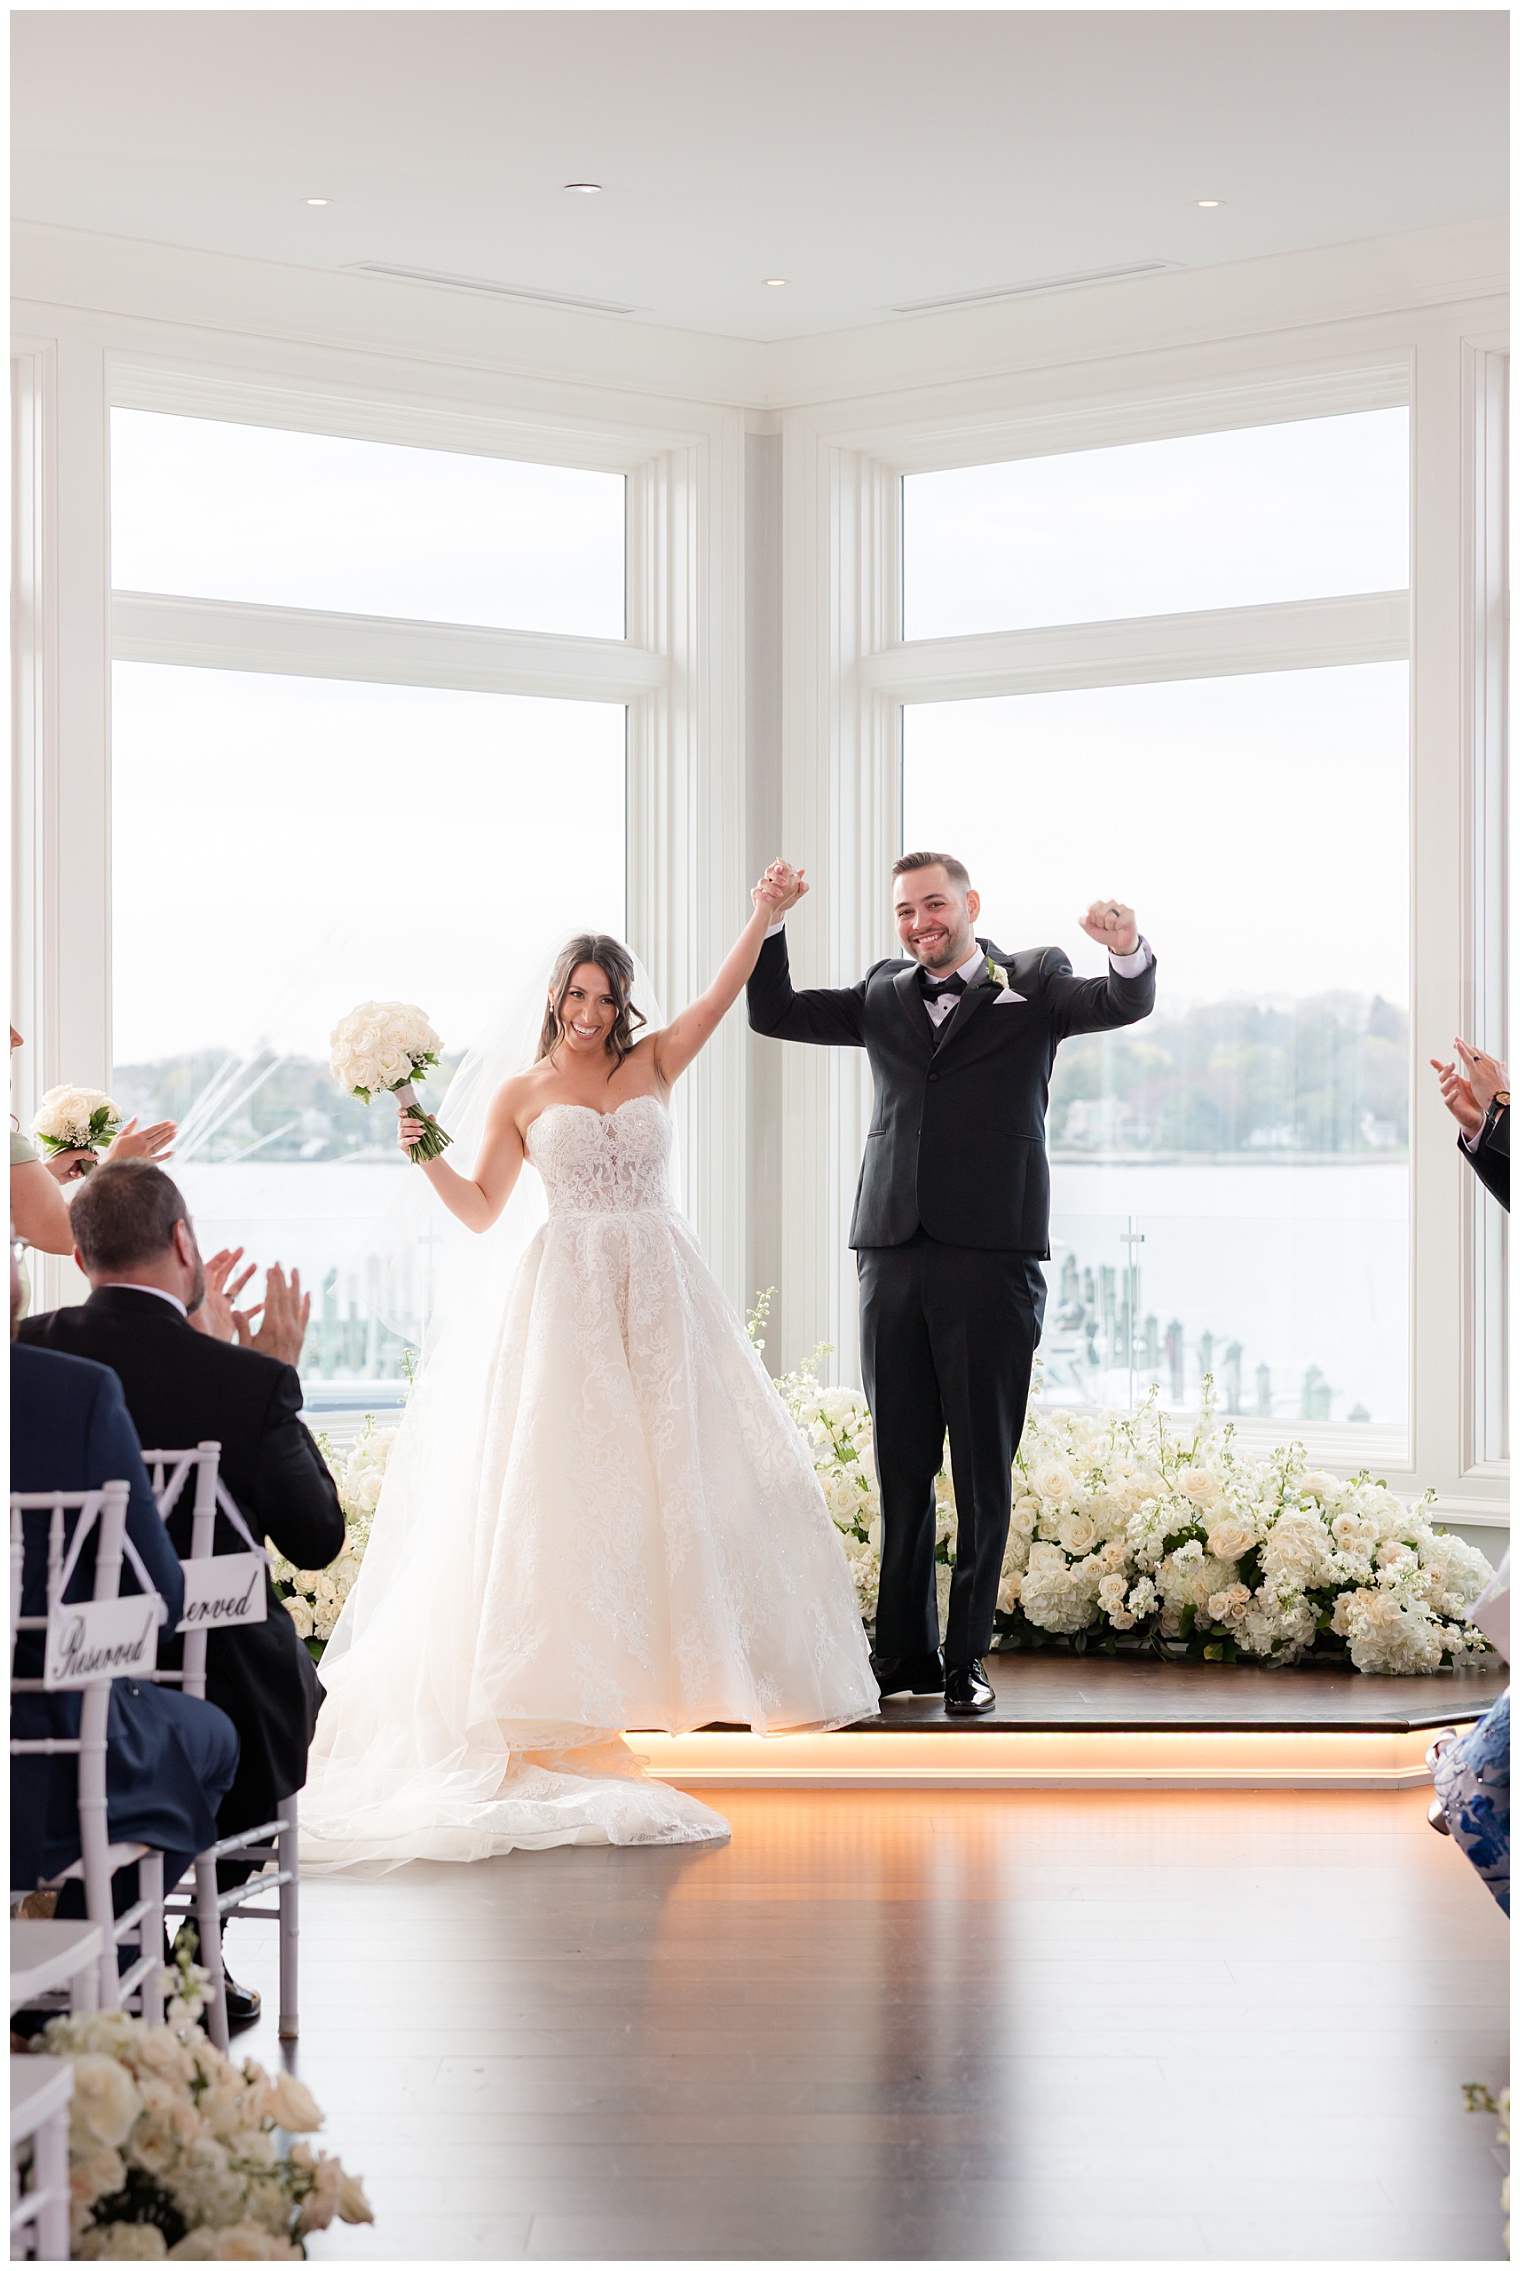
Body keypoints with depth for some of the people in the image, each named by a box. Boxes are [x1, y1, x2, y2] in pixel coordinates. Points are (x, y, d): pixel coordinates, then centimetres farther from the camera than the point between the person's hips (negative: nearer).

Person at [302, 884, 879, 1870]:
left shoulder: (654, 1063, 9)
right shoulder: (520, 1092, 5)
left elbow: (724, 994, -3)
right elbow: (483, 1209, 3)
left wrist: (763, 920, -15)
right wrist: (429, 1157, -12)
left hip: (660, 1295, 2)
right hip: (567, 1300, -2)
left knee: (678, 1470, 1)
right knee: (563, 1482, -6)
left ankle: (674, 1657, 12)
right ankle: (568, 1683, -3)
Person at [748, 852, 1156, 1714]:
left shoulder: (1034, 981, 6)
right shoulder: (884, 995, 18)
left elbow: (1124, 1005, -10)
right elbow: (775, 1014, 18)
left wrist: (1129, 951, -33)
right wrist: (771, 927, 2)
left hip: (992, 1256, -4)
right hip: (895, 1255, 4)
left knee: (983, 1466, 2)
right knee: (900, 1464, 9)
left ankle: (967, 1657, 9)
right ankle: (907, 1652, 17)